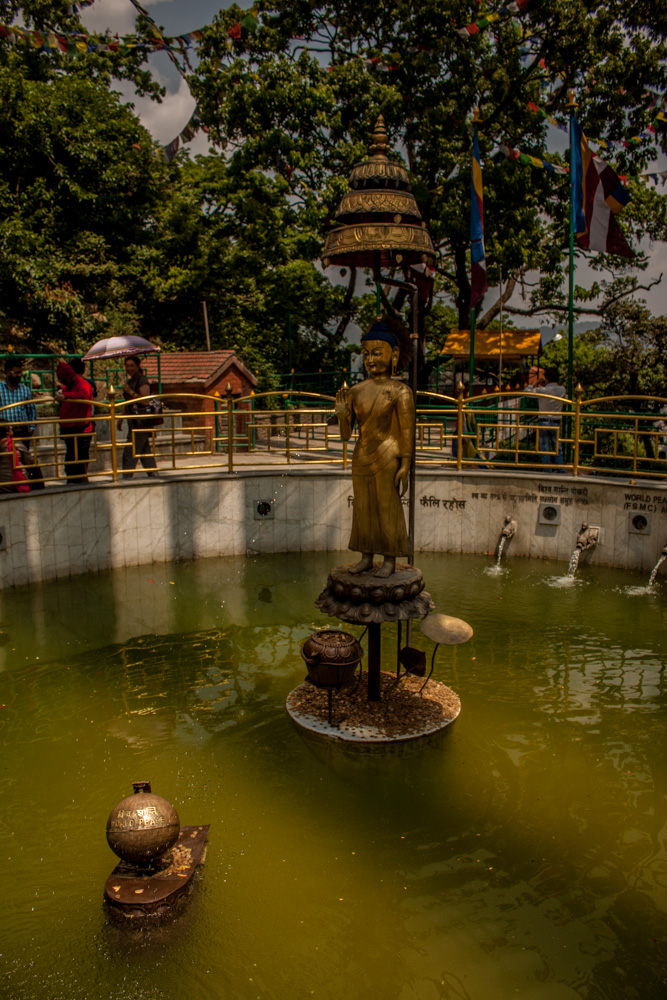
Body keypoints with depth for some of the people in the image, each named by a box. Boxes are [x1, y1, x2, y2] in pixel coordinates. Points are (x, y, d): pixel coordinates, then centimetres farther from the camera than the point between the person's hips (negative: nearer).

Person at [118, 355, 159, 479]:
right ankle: (153, 475, 17)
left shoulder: (142, 381, -11)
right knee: (145, 450, 12)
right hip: (134, 422, 10)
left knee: (130, 452, -10)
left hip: (141, 421, -10)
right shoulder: (130, 381, 17)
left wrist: (131, 392, -25)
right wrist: (121, 419, 25)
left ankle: (126, 478, -7)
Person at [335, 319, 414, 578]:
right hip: (361, 458, 6)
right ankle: (366, 558, 23)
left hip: (387, 459, -5)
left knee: (388, 508, 2)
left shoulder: (400, 391, -7)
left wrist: (405, 467, -14)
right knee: (363, 508, 11)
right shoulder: (355, 391, 7)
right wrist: (342, 414, -10)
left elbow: (407, 432, -9)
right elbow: (346, 435, 9)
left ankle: (390, 561, 14)